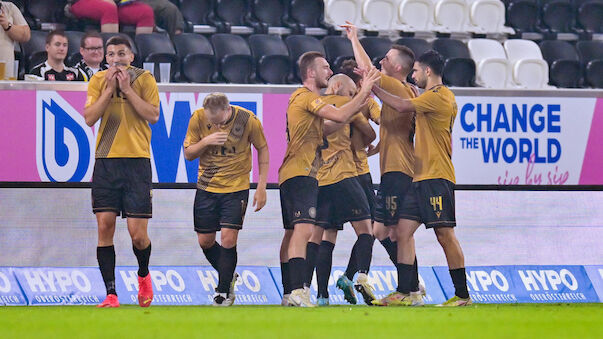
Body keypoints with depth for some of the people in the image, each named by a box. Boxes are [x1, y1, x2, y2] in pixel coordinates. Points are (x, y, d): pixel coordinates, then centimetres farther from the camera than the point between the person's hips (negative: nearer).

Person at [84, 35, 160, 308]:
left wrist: (127, 89, -11)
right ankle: (111, 293, -1)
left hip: (137, 160, -2)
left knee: (137, 234, -6)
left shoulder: (144, 79, 2)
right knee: (105, 226, -6)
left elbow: (153, 115, -7)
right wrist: (110, 89, -9)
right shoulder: (98, 81, 7)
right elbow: (89, 118, -2)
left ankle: (143, 275, 26)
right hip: (106, 161, 2)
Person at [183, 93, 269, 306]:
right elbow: (188, 154, -2)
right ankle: (228, 276, 31)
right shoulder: (198, 119, -11)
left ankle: (224, 290, 2)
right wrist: (206, 142, -23)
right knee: (205, 241, 6)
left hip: (237, 187, -3)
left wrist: (261, 187, -3)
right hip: (207, 187, 3)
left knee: (228, 239, -11)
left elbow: (262, 150, -1)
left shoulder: (247, 120, -15)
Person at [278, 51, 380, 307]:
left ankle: (289, 294, 16)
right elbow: (340, 116, -22)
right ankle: (297, 290, -32)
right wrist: (365, 91, -13)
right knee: (303, 228, -21)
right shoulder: (307, 97, -11)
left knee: (292, 233, 12)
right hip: (301, 174, -11)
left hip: (294, 174, 11)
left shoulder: (303, 97, 20)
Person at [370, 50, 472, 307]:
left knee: (445, 234, -8)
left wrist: (374, 87, -8)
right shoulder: (432, 97, 20)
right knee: (404, 231, 4)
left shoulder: (439, 96, -11)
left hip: (437, 177, -10)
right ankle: (403, 293, 3)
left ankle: (463, 295, -4)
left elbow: (403, 106, -18)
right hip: (421, 177, 10)